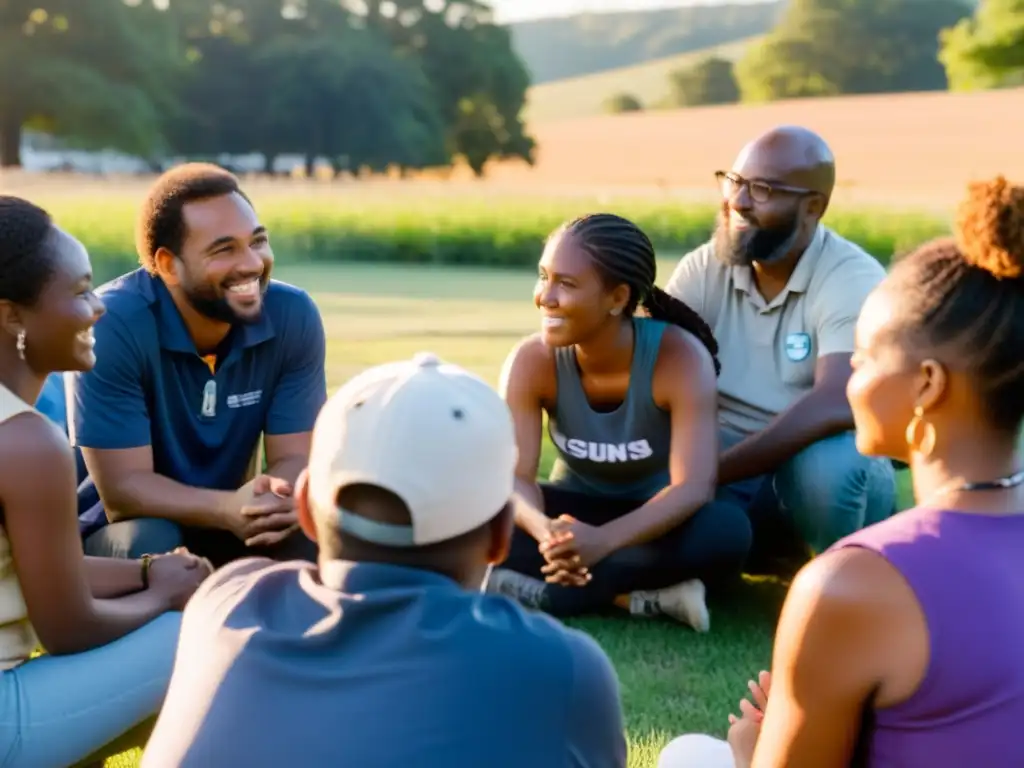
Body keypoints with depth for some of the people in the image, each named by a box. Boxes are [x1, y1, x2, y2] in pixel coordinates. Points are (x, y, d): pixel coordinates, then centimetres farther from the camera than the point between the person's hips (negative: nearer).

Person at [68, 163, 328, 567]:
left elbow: (294, 458, -12)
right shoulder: (112, 324, -25)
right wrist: (230, 509, -44)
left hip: (227, 525, 3)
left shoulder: (293, 315, -14)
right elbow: (121, 490, -26)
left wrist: (283, 500, -38)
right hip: (118, 530, -3)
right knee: (151, 544, -34)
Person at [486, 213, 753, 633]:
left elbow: (695, 486, -36)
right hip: (575, 513, 2)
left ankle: (541, 592, -32)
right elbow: (512, 476, -26)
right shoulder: (532, 361, -20)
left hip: (653, 520, -2)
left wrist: (604, 540, -53)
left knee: (727, 529, -36)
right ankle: (640, 597, -30)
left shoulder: (679, 357, -27)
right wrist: (546, 531, -51)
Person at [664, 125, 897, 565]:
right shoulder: (702, 270, -2)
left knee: (826, 461, -37)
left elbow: (836, 405, -33)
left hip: (821, 473, -3)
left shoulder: (853, 279, -16)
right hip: (734, 471, 4)